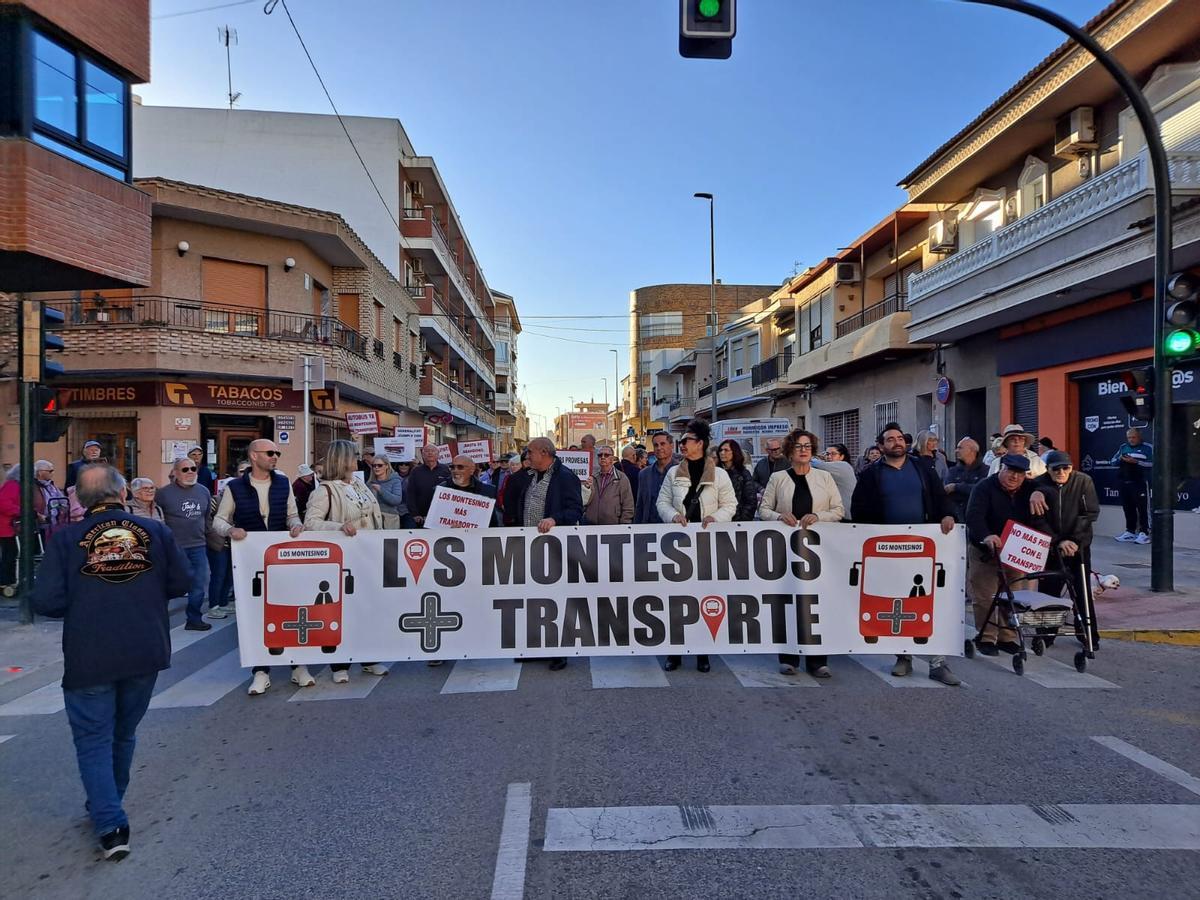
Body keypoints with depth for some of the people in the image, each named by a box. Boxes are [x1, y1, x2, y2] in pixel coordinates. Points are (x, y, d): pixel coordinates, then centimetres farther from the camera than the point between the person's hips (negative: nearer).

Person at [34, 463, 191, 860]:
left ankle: (111, 826, 3)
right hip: (146, 653, 3)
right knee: (124, 734, 23)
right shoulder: (155, 530, -3)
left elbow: (46, 601, -11)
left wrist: (79, 606, 10)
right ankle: (108, 805, 41)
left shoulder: (66, 538, -7)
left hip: (89, 659, -2)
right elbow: (181, 582, -3)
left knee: (94, 739, 10)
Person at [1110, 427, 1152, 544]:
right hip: (1123, 483, 5)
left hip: (1139, 483, -5)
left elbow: (1152, 463, -10)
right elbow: (1112, 461, 13)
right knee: (1128, 508, 10)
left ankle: (1144, 533, -2)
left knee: (1142, 508, -4)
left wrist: (1136, 461, -20)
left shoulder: (1147, 448, 0)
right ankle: (1130, 532, 17)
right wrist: (1120, 459, -7)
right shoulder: (1123, 447, 15)